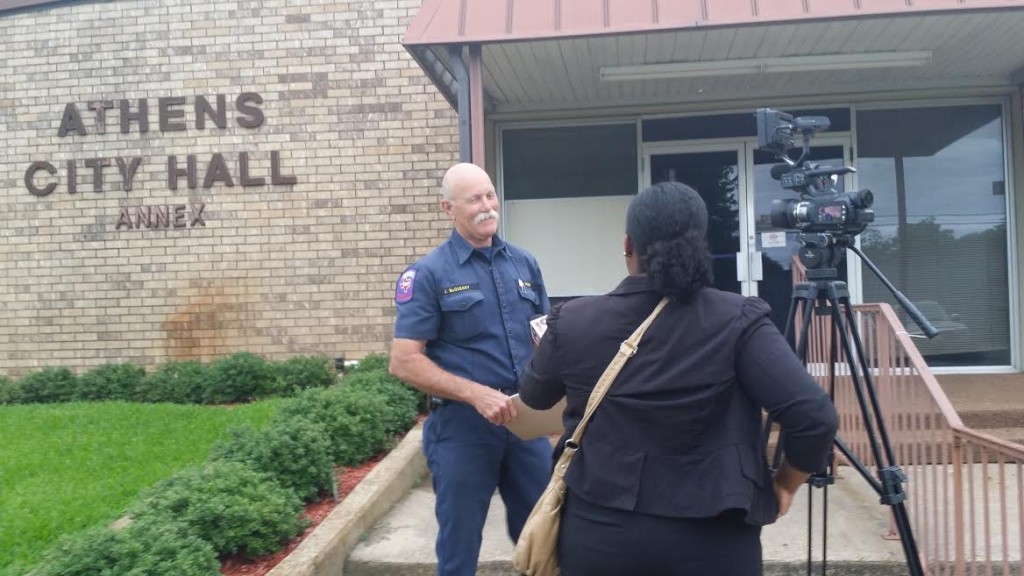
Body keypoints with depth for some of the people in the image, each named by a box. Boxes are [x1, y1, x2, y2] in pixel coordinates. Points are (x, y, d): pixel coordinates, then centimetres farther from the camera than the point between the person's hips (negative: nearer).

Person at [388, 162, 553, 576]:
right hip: (462, 425, -4)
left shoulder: (525, 264, 6)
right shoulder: (428, 273, -8)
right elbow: (404, 362, -12)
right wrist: (476, 393, -21)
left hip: (526, 419, 4)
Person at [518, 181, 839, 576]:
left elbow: (532, 396, 10)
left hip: (599, 531, 2)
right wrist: (785, 483, 2)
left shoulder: (573, 321, -8)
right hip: (710, 539, -1)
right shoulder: (738, 322, -12)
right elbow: (814, 417, -17)